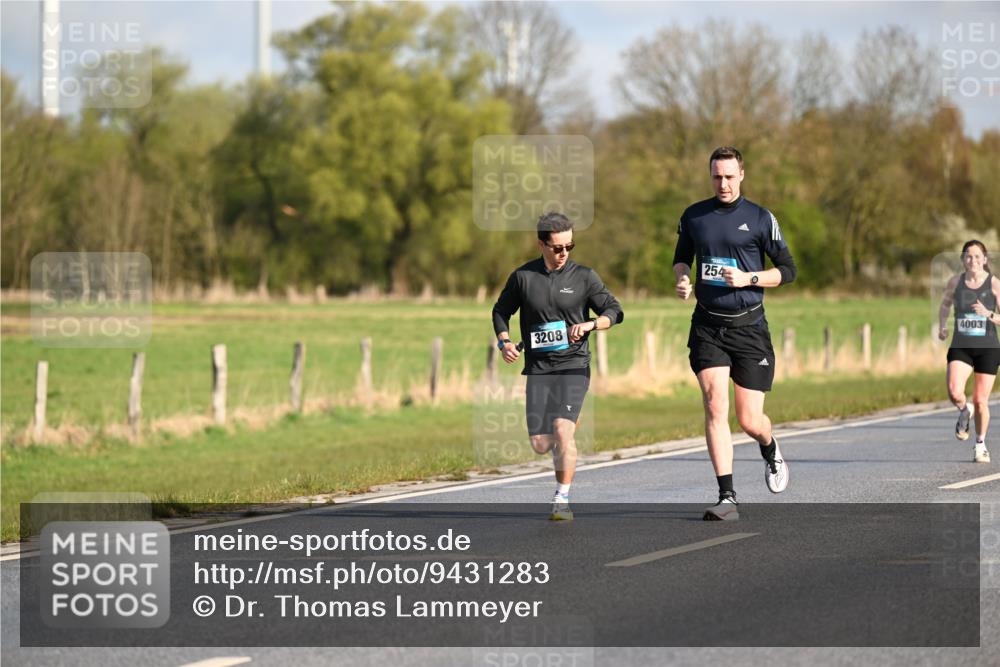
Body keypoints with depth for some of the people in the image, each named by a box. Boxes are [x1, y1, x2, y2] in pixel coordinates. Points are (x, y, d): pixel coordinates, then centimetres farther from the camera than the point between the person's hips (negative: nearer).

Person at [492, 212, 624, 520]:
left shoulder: (584, 276, 1)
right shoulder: (523, 277, 4)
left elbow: (615, 311, 3)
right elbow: (501, 311, 17)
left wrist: (591, 324, -17)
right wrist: (504, 341, -1)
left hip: (573, 366, -2)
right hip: (538, 368, 2)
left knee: (563, 430, -20)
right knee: (540, 444, -3)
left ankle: (562, 500, -9)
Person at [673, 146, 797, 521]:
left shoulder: (760, 219, -1)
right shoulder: (694, 216, 7)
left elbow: (787, 271, 1)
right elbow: (681, 258, 22)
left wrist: (748, 278, -14)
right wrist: (683, 279, 0)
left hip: (748, 326, -2)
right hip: (707, 326, 2)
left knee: (750, 421, 0)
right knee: (715, 406, -15)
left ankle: (771, 451, 38)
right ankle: (727, 498, -13)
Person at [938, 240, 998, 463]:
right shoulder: (955, 282, 1)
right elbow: (945, 304, 21)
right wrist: (942, 326, 5)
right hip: (961, 347, 1)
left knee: (981, 401, 5)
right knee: (954, 393, -22)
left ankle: (980, 444, 29)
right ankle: (965, 412, 14)